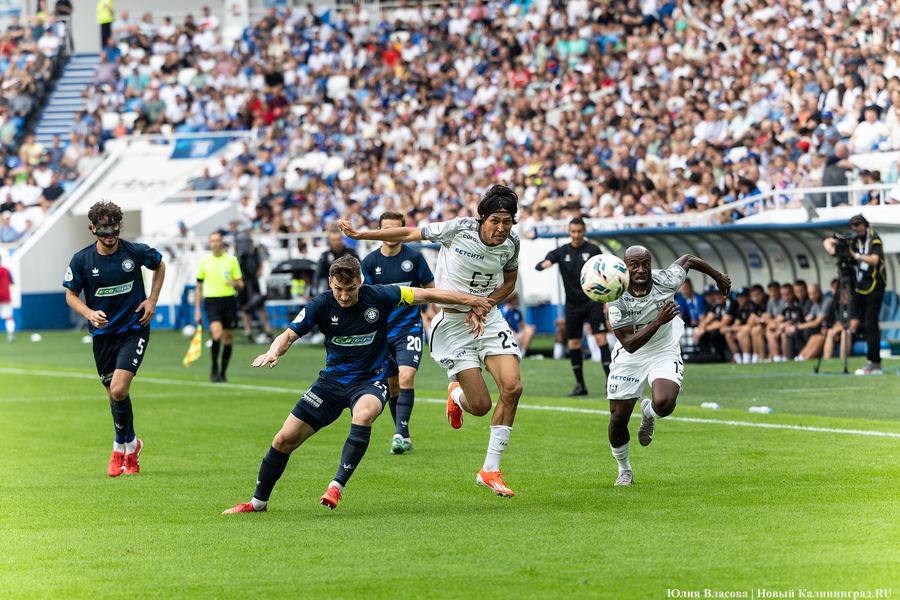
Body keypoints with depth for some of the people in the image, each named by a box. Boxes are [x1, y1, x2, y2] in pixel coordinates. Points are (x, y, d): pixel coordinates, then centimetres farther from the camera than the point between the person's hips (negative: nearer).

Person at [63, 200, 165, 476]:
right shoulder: (81, 260, -8)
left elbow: (159, 265, 12)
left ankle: (122, 447, 5)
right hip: (103, 333, 3)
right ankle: (131, 443, 36)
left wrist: (152, 300, 2)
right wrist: (90, 313, -17)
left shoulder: (137, 252, -9)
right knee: (113, 394, 11)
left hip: (134, 329, -3)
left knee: (118, 391, -17)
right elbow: (71, 295, 2)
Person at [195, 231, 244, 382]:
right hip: (211, 301, -1)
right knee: (217, 334, -22)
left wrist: (235, 283, -17)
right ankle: (214, 369, -6)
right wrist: (197, 310, 11)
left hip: (229, 301, 1)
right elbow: (199, 287, 13)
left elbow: (241, 284, 7)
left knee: (228, 339, 3)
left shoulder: (232, 261, 6)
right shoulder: (204, 263, 7)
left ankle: (223, 373, 17)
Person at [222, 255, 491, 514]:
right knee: (285, 439, -1)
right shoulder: (321, 305, -11)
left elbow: (427, 294, -6)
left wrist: (472, 302, -2)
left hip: (370, 380, -2)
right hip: (333, 379, 2)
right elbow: (289, 334, -14)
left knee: (364, 414, -39)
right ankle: (258, 502, 21)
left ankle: (337, 486, -35)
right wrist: (274, 352, -37)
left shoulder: (378, 297, -15)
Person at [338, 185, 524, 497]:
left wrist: (486, 303, -6)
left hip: (488, 317, 4)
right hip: (452, 322, -4)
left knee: (512, 387, -15)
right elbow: (411, 234, -5)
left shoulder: (511, 243, -5)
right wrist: (360, 234, -3)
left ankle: (490, 470, -1)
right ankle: (456, 394, 31)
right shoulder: (459, 229, -18)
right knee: (480, 406, -11)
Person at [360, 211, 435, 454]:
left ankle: (400, 433, -21)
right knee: (392, 386, 7)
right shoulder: (370, 262, -1)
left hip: (409, 327, -3)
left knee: (406, 377, -21)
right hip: (382, 331, 3)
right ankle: (404, 438, 20)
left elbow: (431, 289, 4)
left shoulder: (414, 257, -5)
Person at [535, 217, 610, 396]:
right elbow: (539, 266, -5)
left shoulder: (593, 250, 0)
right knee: (573, 344, 2)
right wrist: (544, 264, -31)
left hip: (593, 300, -3)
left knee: (601, 339, -13)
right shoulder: (561, 252, 5)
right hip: (573, 303, 3)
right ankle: (580, 385, 11)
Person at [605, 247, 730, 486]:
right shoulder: (617, 299, -24)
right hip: (629, 357, 0)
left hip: (665, 352, 0)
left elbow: (689, 259, 3)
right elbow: (630, 344, -28)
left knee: (664, 404, -27)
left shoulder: (666, 281, -20)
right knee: (618, 419, -2)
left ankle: (648, 412, 13)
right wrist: (658, 321, -41)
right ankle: (624, 470, 27)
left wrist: (718, 276, 20)